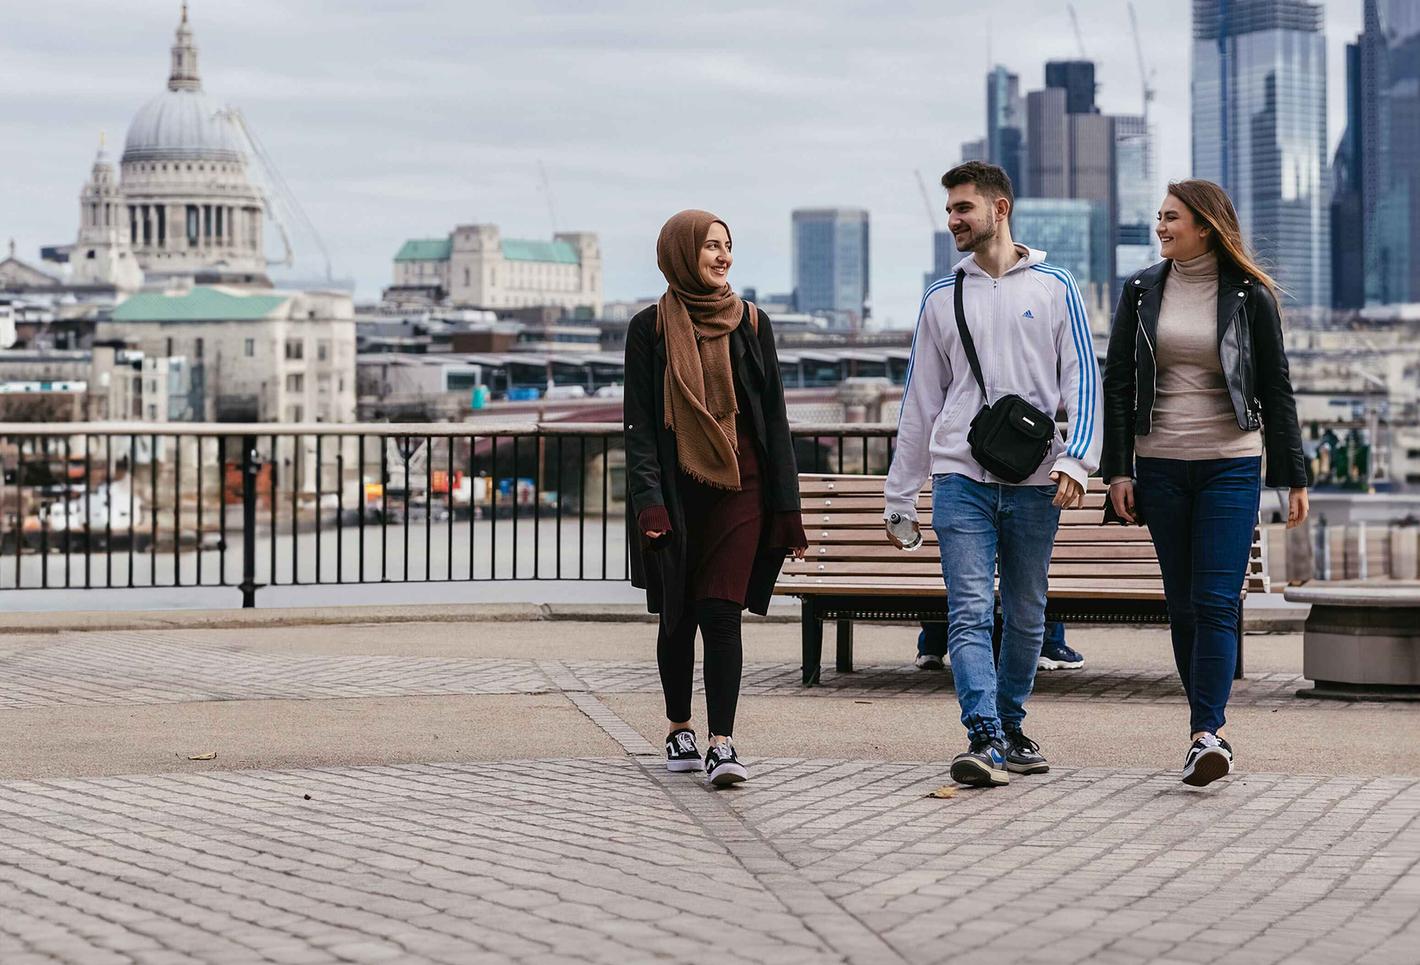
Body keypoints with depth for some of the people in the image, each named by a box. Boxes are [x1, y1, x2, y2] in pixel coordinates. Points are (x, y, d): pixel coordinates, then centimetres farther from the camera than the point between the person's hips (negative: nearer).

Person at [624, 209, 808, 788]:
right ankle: (679, 730, 25)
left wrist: (786, 505, 2)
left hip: (739, 484, 0)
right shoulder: (650, 328, 2)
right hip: (676, 488, 0)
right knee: (678, 614, 9)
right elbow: (639, 421, -1)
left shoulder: (751, 323, 6)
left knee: (721, 611, -10)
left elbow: (774, 416, 7)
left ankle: (721, 744, -12)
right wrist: (648, 498, -14)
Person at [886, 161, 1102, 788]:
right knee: (970, 613, -13)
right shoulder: (942, 299, 12)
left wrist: (1077, 459, -15)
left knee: (1025, 617, 9)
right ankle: (985, 739, -20)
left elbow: (1082, 379, 1)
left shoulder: (1054, 288, 6)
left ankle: (1010, 726, 24)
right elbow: (920, 401, 15)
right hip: (961, 477, 1)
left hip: (1035, 483, 0)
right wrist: (899, 497, 13)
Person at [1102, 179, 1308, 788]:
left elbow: (1276, 391, 5)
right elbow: (1117, 384, 7)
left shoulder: (1250, 296, 1)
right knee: (1182, 604, 6)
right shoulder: (1141, 292, 7)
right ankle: (1213, 728, 15)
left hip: (1231, 465, -3)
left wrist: (1294, 476, 3)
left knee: (1216, 603, -11)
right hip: (1160, 466, 3)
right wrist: (1118, 469, -1)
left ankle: (1204, 735, -15)